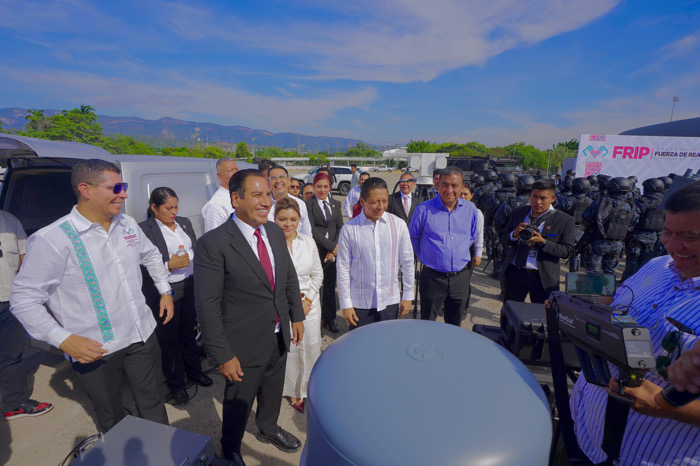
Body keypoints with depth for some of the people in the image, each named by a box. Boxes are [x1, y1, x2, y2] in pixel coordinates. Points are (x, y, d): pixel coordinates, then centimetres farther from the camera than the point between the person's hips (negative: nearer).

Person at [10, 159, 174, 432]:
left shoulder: (128, 225, 2)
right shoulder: (52, 240, -16)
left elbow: (151, 256, 19)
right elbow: (24, 299, -13)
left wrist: (165, 291, 13)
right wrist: (64, 340, -20)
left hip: (142, 336, 5)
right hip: (94, 350, -5)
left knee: (153, 405, 20)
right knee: (112, 420, 17)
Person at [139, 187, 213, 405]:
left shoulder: (185, 222, 6)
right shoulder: (144, 229, -12)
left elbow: (197, 249, 14)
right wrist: (170, 265, -22)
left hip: (190, 287, 5)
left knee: (188, 332, 20)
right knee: (169, 340, 11)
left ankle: (194, 371, 40)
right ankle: (175, 383, 31)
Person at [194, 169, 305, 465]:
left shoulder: (275, 232, -4)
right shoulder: (213, 244, -23)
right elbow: (207, 307, -20)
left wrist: (297, 316, 8)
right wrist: (222, 356, -17)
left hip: (280, 337, 6)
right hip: (245, 345, -5)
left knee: (273, 392, 28)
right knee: (239, 402, 19)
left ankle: (268, 428, 58)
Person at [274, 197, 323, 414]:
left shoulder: (309, 242, 2)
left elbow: (318, 274, 7)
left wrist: (307, 301, -3)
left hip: (309, 304, 3)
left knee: (312, 347, 10)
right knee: (288, 350, 7)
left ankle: (309, 389, 34)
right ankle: (295, 392, 32)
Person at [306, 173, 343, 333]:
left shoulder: (336, 204, 13)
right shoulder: (308, 204, -3)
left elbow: (340, 227, 9)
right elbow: (312, 230, -10)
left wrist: (334, 249, -4)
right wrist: (332, 246, -11)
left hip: (334, 251, 4)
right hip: (316, 250, -4)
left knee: (330, 284, 9)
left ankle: (330, 319, 23)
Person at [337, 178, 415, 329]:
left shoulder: (398, 225, -3)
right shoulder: (349, 229, -9)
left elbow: (407, 263, 4)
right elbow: (343, 268, -4)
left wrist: (408, 296, 6)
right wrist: (345, 304, -3)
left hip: (390, 300, 2)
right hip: (359, 303, -1)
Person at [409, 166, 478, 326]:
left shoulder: (470, 209, 2)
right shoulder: (424, 209, -10)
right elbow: (413, 238, 4)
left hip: (461, 277, 3)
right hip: (432, 277, -3)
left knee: (455, 325, 19)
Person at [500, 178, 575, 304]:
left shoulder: (564, 220, -3)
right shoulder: (518, 213, 7)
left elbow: (567, 251, -6)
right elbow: (503, 238, 11)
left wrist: (543, 242, -20)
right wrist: (515, 234, -12)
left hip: (544, 279, -2)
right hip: (515, 273, 3)